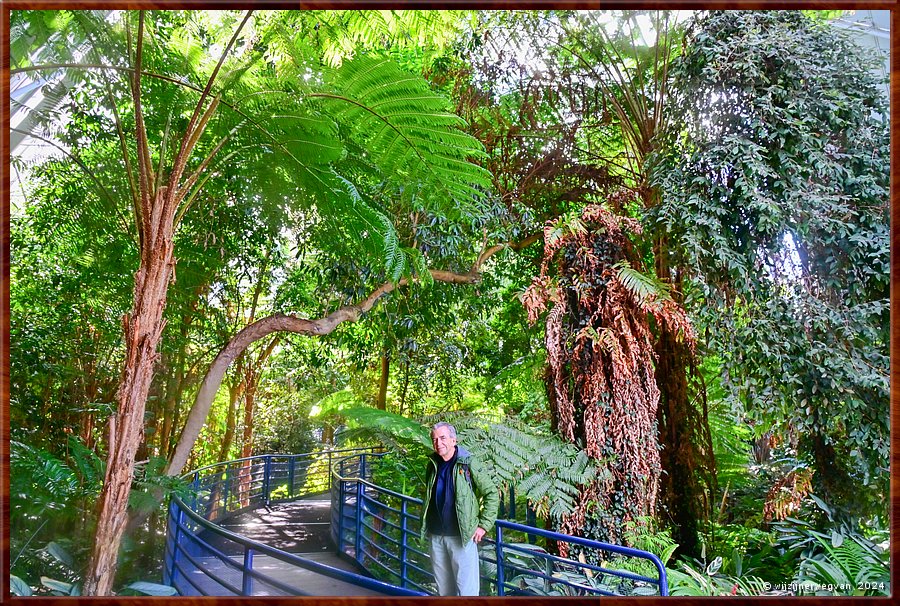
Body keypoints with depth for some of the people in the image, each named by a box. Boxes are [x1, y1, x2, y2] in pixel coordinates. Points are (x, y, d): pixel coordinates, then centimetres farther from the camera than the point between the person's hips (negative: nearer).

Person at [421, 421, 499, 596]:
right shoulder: (433, 464, 6)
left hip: (461, 536, -5)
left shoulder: (468, 463, -11)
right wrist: (426, 525, 16)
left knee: (466, 588, -1)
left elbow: (492, 493, -9)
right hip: (436, 536, 6)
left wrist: (483, 525, -11)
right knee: (443, 587, 17)